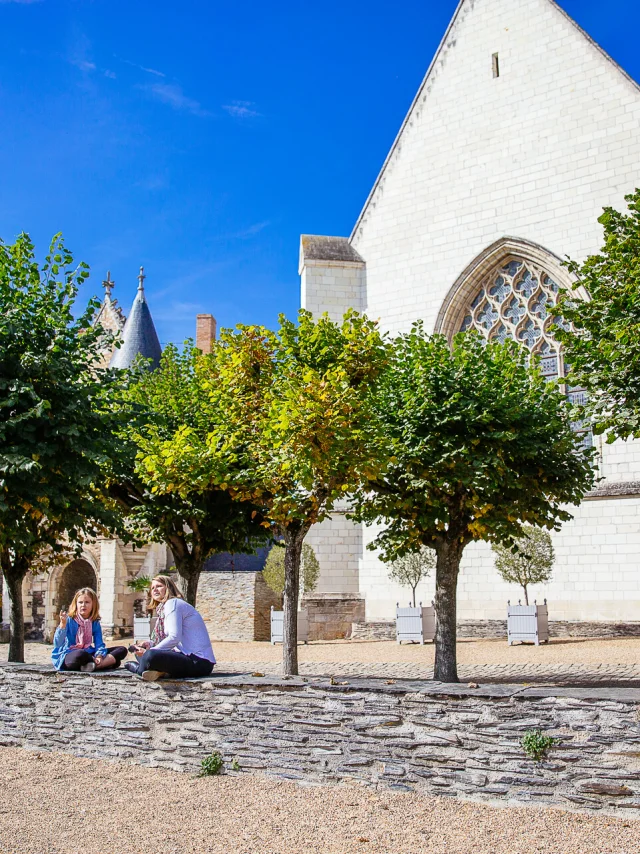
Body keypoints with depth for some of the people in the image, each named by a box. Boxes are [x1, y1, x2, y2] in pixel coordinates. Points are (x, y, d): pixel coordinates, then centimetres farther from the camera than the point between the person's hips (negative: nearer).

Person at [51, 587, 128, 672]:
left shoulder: (95, 623, 7)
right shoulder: (69, 620, -7)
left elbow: (99, 644, -1)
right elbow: (58, 644, -18)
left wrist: (99, 656, -24)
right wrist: (62, 624, -34)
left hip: (87, 655, 6)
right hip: (66, 658, -6)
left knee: (121, 650, -7)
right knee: (80, 654, -42)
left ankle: (94, 665, -27)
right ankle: (108, 662, -19)